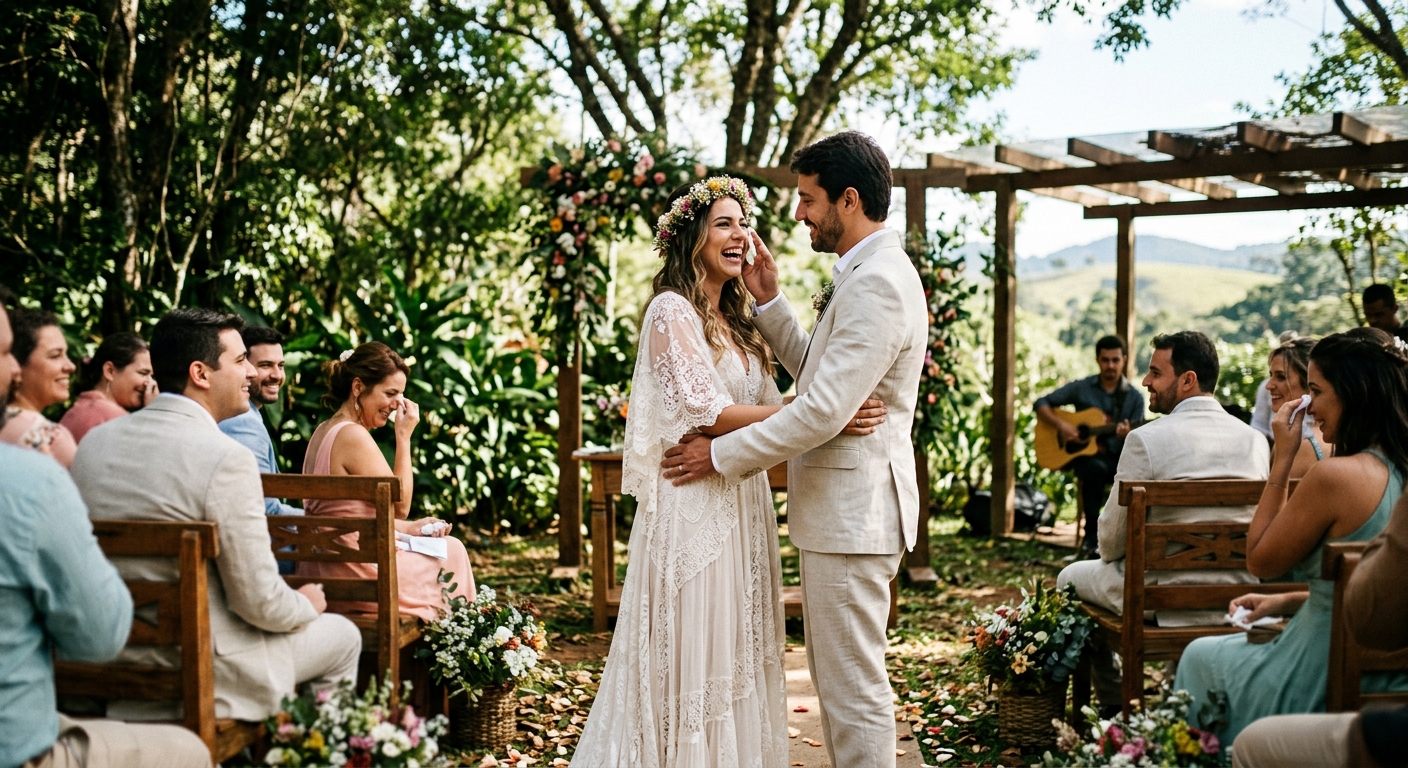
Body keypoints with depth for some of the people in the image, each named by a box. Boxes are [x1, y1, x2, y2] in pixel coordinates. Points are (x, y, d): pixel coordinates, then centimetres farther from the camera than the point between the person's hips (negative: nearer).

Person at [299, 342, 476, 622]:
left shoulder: (325, 431, 11)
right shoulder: (353, 436, -20)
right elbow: (399, 504, -13)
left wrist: (409, 527, 10)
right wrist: (404, 437, -9)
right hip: (355, 571, -10)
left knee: (448, 545, 22)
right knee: (451, 552, 9)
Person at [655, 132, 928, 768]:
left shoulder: (877, 284, -20)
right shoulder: (866, 273, 15)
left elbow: (824, 411, -24)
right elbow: (815, 368, 20)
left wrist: (723, 455, -15)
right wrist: (769, 300, 10)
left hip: (853, 512, -11)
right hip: (839, 510, 11)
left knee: (854, 686, -3)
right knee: (837, 678, 18)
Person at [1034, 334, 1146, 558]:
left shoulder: (1135, 397, 6)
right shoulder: (1081, 388, 5)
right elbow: (1041, 404, 5)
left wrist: (1128, 435, -23)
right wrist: (1060, 425, -12)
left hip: (1118, 457, 1)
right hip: (1085, 455, -1)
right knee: (1096, 468, -37)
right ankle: (1090, 538, -28)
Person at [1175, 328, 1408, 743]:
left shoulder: (1334, 476, -25)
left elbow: (1260, 560, -10)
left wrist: (1282, 459, -9)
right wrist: (1285, 602, 12)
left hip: (1326, 685, -8)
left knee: (1200, 658, 23)